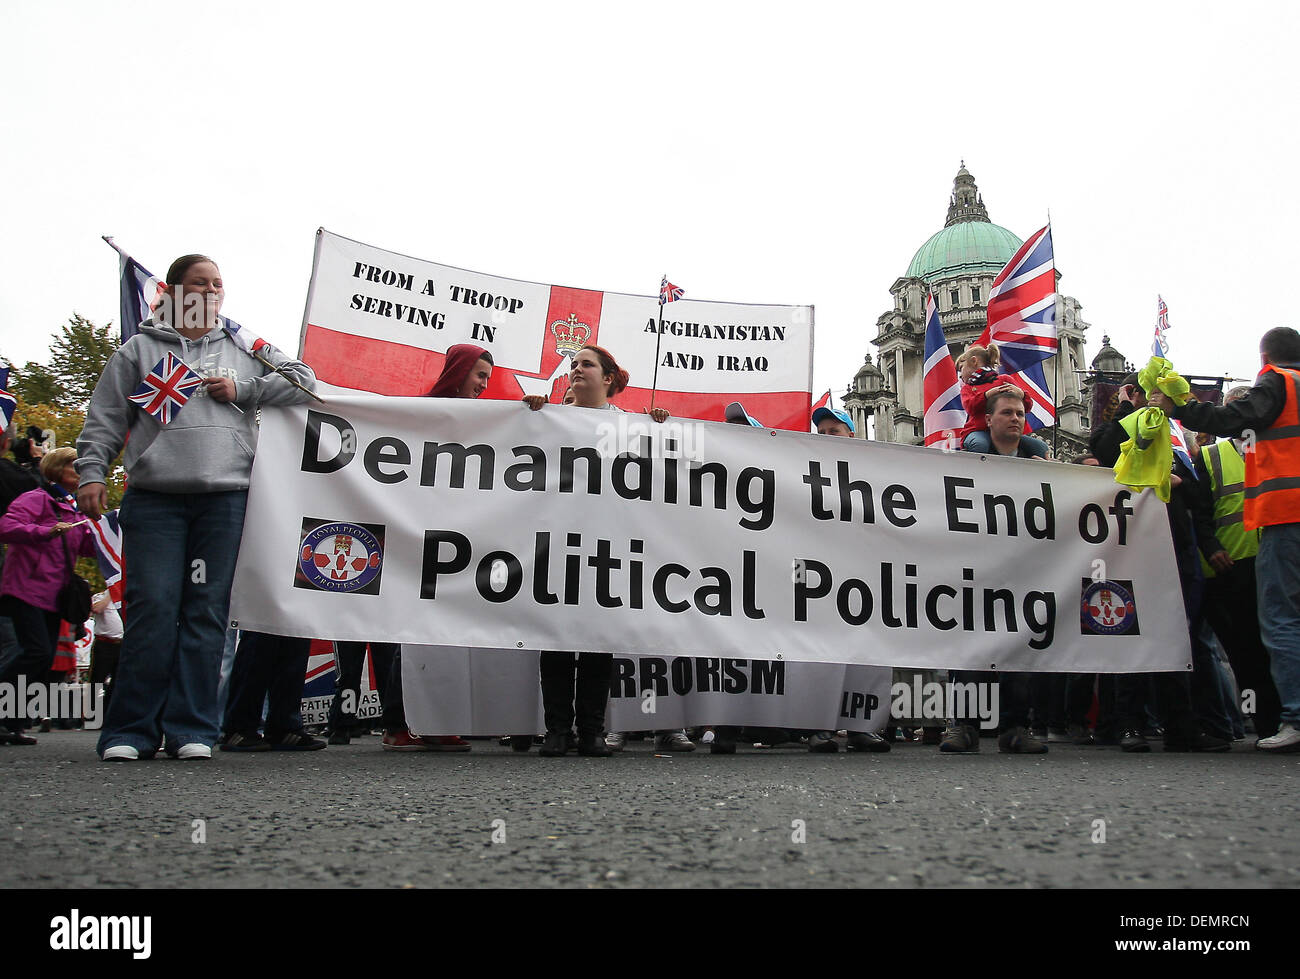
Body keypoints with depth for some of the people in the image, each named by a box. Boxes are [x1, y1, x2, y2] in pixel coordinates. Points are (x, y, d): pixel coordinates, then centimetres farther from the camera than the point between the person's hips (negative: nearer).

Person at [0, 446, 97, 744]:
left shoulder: (72, 509, 20)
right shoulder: (37, 498, -4)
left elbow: (88, 547, 14)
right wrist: (48, 531, -28)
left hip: (53, 596, 8)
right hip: (27, 588, -8)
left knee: (45, 658, 4)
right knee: (38, 652, -19)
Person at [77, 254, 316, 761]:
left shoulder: (244, 348, 19)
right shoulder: (139, 348, 17)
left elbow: (302, 379, 12)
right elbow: (104, 420, 13)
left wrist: (241, 390, 2)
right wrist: (91, 473, 0)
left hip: (225, 497, 1)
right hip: (154, 497, -1)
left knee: (207, 612, -1)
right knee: (152, 609, -7)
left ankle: (192, 729, 4)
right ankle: (131, 729, 2)